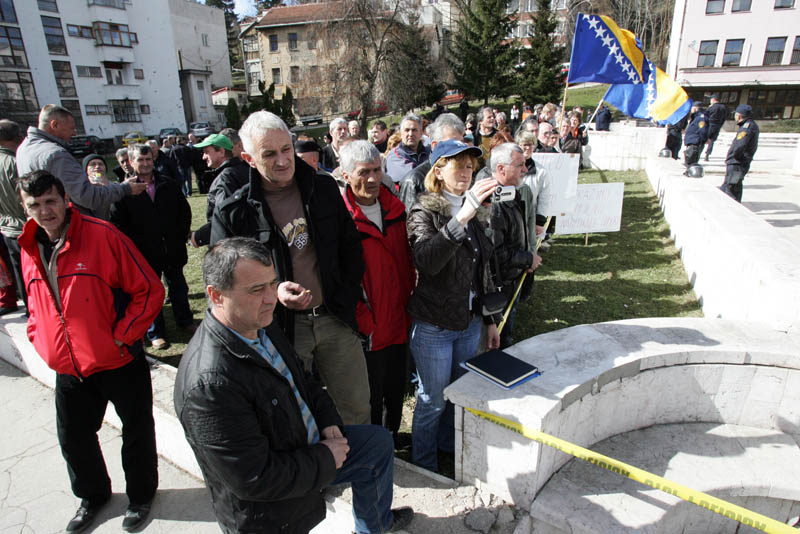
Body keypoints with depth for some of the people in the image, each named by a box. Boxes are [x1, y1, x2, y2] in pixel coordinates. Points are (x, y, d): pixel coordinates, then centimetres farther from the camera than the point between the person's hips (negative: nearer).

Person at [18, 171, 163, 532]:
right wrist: (38, 338, 7)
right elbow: (35, 302, 20)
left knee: (136, 432, 12)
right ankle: (92, 495, 47)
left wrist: (123, 336, -17)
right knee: (73, 437, 20)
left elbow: (149, 289, -16)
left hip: (119, 361, -5)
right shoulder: (29, 248, 4)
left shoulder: (102, 235, -16)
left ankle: (140, 495, 37)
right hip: (68, 369, 6)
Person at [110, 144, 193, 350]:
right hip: (146, 255, -3)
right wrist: (136, 245, -13)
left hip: (173, 250, 3)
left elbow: (185, 211, 10)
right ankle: (155, 333, 23)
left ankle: (185, 321, 35)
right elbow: (118, 223, -7)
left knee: (178, 288, 16)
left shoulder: (169, 185, 3)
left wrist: (180, 236, 2)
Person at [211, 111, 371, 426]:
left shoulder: (325, 189, 2)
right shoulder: (233, 213, -8)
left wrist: (348, 295, 5)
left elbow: (351, 245, 12)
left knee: (357, 407, 16)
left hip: (335, 318, 3)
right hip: (281, 327, -2)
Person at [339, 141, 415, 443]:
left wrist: (410, 301, 6)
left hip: (399, 322, 6)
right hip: (367, 330, -5)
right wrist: (364, 323, -16)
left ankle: (392, 436, 48)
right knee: (371, 398, 13)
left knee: (396, 389, 23)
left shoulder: (394, 208, 4)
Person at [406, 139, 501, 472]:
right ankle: (423, 466, 32)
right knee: (432, 400, 9)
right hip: (433, 326, -6)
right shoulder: (424, 212, -12)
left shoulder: (476, 213, 8)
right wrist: (460, 219, -42)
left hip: (469, 322, 6)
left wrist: (489, 319, 16)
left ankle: (450, 446, 46)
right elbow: (426, 261, -33)